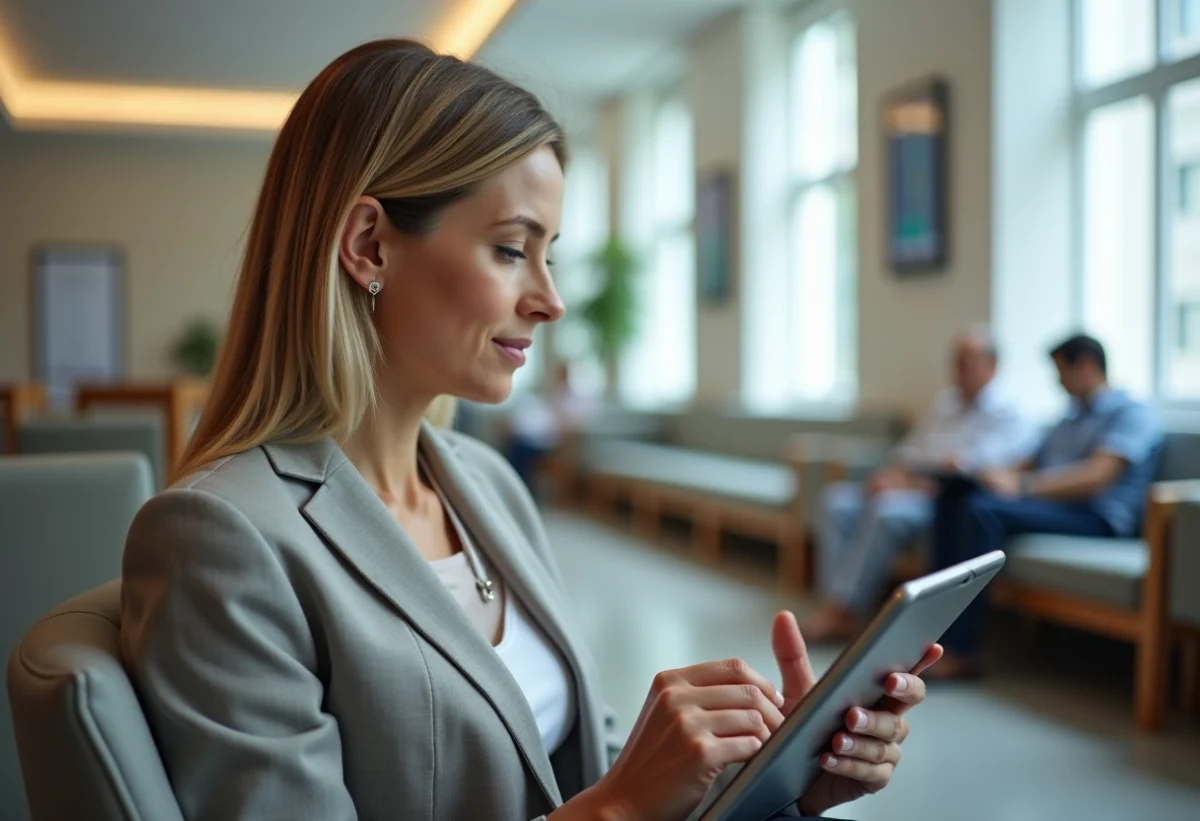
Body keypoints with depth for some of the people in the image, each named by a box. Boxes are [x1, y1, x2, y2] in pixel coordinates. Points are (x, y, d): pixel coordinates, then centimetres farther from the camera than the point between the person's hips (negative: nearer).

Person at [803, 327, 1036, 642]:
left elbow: (965, 474, -15)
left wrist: (910, 483, -16)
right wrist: (893, 474, -3)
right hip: (908, 486, 7)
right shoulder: (945, 401, 21)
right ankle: (838, 606, -25)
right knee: (838, 500, -17)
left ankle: (841, 610, -29)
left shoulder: (1007, 418, -3)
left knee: (887, 510, -36)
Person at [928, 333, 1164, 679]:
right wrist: (997, 474, 1)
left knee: (983, 509, -31)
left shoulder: (1132, 414, -2)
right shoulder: (1071, 417, 27)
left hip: (1094, 518, -9)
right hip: (1047, 504, 9)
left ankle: (960, 651, -33)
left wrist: (1021, 486, -28)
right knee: (954, 494, -9)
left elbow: (1096, 476, -18)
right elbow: (1032, 465, 24)